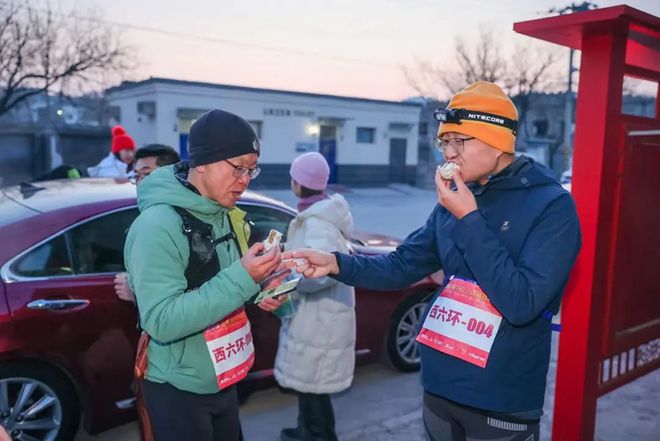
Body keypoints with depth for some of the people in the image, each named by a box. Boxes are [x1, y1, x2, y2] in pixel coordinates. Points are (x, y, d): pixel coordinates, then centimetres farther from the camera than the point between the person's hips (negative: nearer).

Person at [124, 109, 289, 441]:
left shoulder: (226, 215, 1)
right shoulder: (158, 225, -24)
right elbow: (161, 321, -29)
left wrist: (261, 289, -7)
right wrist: (242, 278, -33)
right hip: (179, 390, -7)